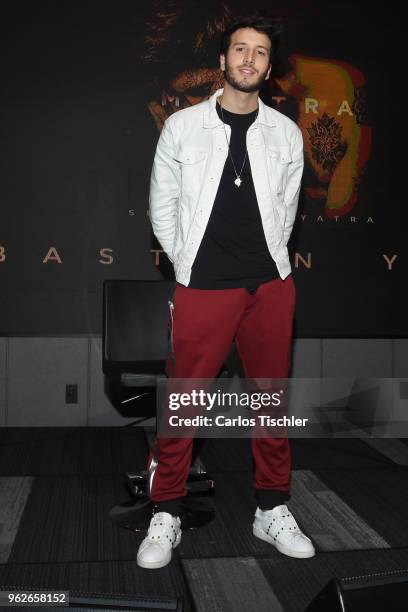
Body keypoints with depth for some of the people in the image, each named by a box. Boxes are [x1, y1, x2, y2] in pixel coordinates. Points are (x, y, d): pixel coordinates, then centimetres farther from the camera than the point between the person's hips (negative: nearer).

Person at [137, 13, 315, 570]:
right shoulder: (182, 127, 2)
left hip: (272, 285, 3)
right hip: (203, 287, -2)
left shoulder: (286, 134, 7)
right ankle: (166, 515, 16)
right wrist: (189, 266, 4)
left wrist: (268, 264, 10)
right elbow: (162, 206, 6)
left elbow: (286, 209, 14)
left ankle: (273, 510, 25)